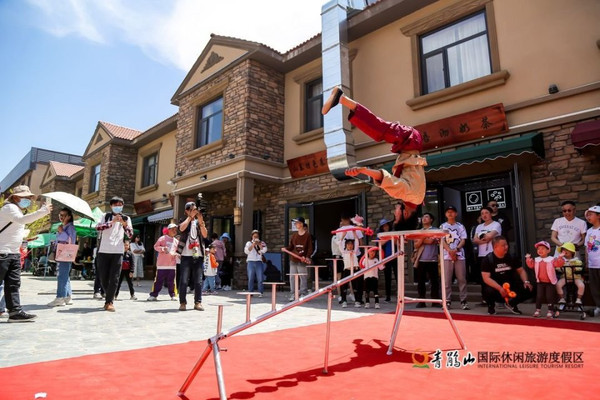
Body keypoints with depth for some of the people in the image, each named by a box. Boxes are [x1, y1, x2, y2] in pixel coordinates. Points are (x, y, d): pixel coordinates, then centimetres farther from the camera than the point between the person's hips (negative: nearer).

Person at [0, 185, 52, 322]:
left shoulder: (18, 210, 19)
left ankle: (15, 311, 6)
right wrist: (42, 211, -37)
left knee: (13, 284, 5)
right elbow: (21, 219, -31)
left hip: (14, 253, 9)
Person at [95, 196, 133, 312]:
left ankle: (109, 302, -1)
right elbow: (98, 227, -10)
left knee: (114, 278, -6)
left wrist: (124, 224, -15)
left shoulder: (126, 218, 10)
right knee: (103, 278, 7)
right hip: (103, 251, 0)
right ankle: (109, 297, 27)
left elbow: (130, 235, 1)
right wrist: (112, 221, -20)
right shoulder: (105, 216, 8)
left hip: (118, 252, 0)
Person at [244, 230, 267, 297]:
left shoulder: (262, 243, 10)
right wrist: (253, 244, -11)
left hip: (259, 262, 0)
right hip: (250, 262, 0)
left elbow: (264, 250, -5)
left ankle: (260, 293, -1)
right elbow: (246, 251, -5)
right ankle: (250, 292, 9)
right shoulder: (249, 243, 10)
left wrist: (259, 244, -10)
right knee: (250, 278, 1)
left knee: (260, 279, -6)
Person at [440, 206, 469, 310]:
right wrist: (450, 251, -13)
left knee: (462, 279, 1)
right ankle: (447, 301, 4)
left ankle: (463, 301, 7)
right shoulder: (442, 226, 9)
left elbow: (463, 240, 4)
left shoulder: (460, 226, 10)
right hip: (447, 255, 0)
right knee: (447, 280, 0)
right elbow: (442, 240, 0)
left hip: (459, 255, 1)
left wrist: (456, 249, -13)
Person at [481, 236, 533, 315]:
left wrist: (526, 282, -9)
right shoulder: (488, 259, -12)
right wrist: (500, 288, -31)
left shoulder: (511, 257, 3)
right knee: (489, 291, -38)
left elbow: (521, 270, 12)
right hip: (495, 287, -5)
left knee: (527, 289, -18)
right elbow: (486, 278, -19)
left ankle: (511, 304, 12)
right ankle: (491, 305, 1)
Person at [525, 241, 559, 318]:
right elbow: (531, 265, 1)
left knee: (549, 297, 1)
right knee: (539, 296, 5)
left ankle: (550, 311, 13)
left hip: (550, 282, -3)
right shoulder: (536, 260, 4)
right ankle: (538, 310, 14)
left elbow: (557, 264, -18)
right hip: (540, 282, 3)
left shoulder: (551, 259, -6)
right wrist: (528, 259, -10)